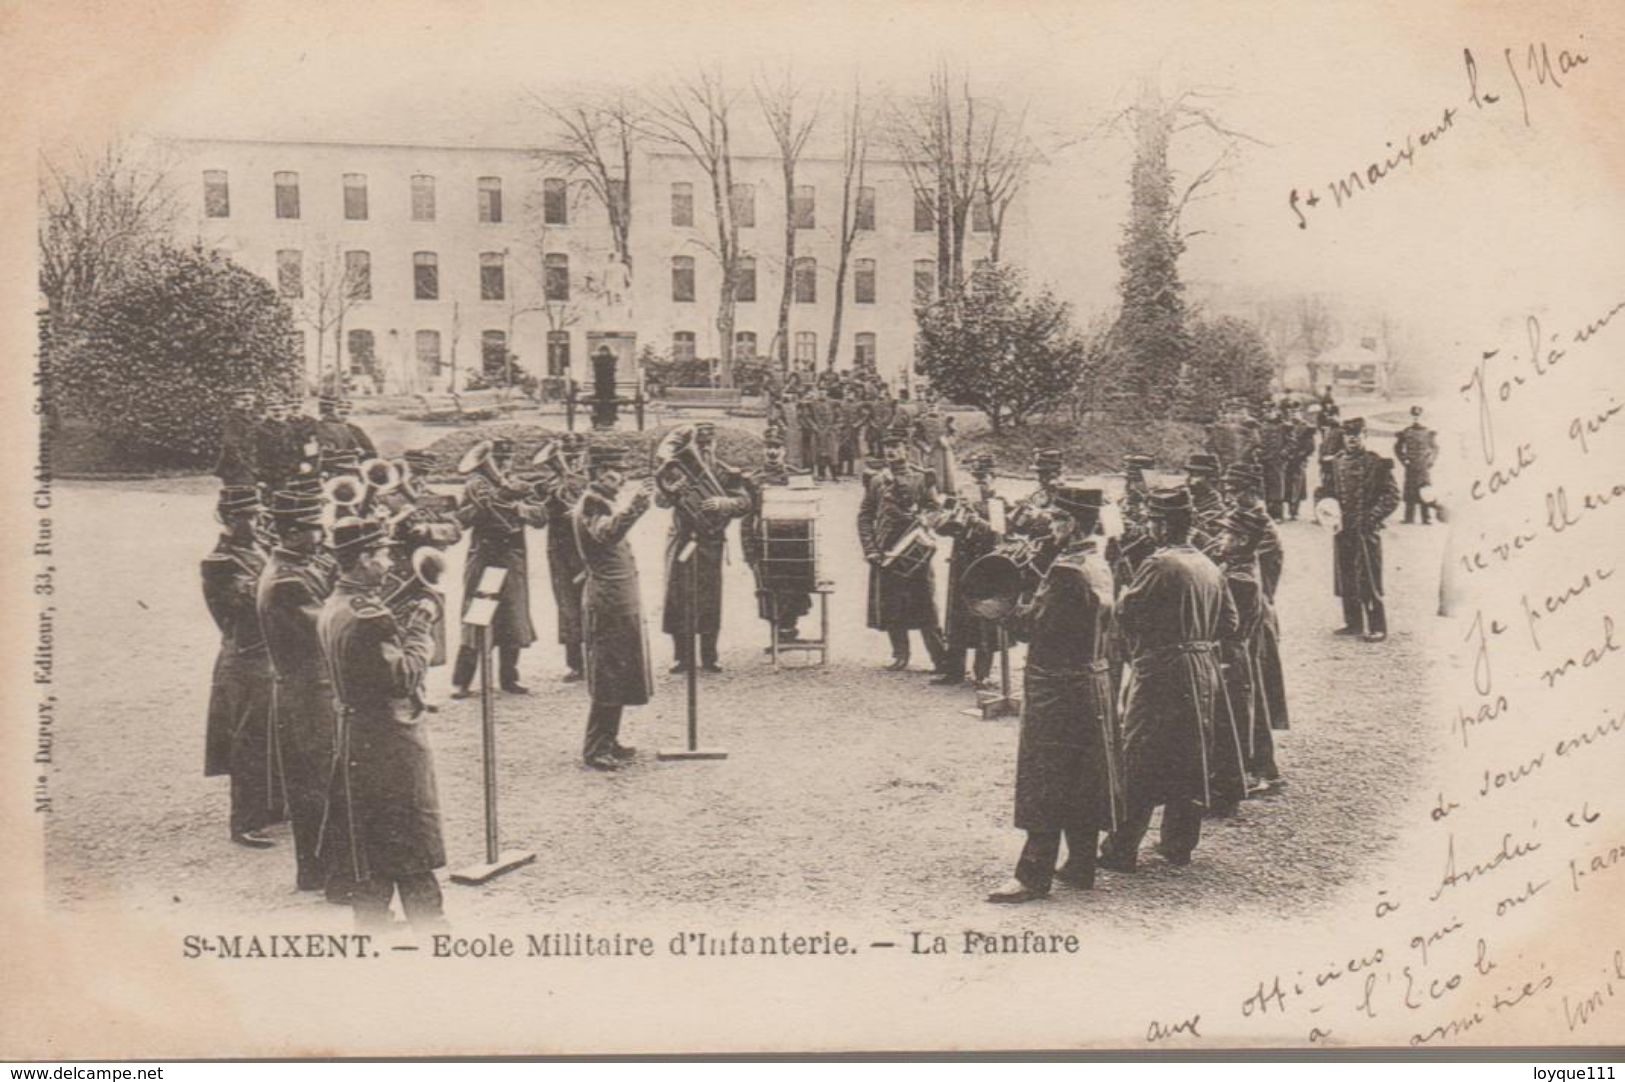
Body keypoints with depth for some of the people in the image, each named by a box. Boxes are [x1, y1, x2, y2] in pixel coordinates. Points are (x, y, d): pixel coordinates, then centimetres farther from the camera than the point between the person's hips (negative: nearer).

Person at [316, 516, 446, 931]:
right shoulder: (367, 614, -23)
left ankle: (370, 916, 22)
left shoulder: (332, 607, 7)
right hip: (391, 740, -9)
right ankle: (430, 927, 9)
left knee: (364, 845, 15)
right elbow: (404, 675, -23)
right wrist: (422, 627, -13)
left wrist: (409, 622, 5)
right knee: (412, 847, 1)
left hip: (355, 737, 9)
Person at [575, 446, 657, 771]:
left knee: (621, 674, 14)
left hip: (622, 598, 10)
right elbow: (607, 534, -36)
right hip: (607, 600, -10)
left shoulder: (607, 502, 17)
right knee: (607, 675, -7)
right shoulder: (590, 503, -14)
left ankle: (608, 741, 22)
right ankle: (595, 749, -3)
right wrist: (635, 504, -45)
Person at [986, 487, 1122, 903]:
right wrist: (1022, 605, 7)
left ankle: (1034, 875, -2)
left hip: (1057, 690, -9)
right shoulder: (1100, 565, 9)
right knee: (1083, 781, 14)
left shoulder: (1066, 569, -21)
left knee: (1044, 782, -5)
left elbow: (1033, 625, -17)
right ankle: (1080, 866, 22)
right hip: (1092, 683, 9)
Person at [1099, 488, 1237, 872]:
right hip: (1203, 671, 8)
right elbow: (1229, 621, 14)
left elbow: (1124, 613, -16)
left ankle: (1122, 850, -1)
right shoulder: (1209, 566, 9)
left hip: (1160, 673, -8)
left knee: (1138, 761, -3)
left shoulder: (1159, 564, -16)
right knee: (1191, 757, 14)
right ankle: (1180, 843, 22)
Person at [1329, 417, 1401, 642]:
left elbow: (1392, 496, -5)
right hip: (1342, 531, 5)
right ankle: (1353, 623, 22)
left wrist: (1373, 518, -13)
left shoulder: (1377, 464, -5)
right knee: (1345, 579, 10)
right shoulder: (1335, 464, 10)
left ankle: (1377, 627, 2)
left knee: (1369, 581, -5)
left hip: (1366, 531, -5)